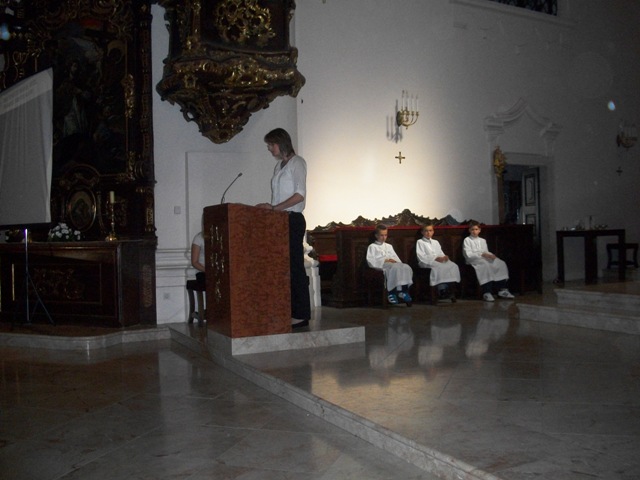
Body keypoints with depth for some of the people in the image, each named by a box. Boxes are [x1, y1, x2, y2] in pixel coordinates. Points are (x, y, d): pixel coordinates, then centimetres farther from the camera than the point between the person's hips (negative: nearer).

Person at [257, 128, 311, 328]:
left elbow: (300, 195, -13)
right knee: (284, 267, 4)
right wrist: (268, 207, 2)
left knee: (295, 266, -8)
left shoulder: (297, 162, -2)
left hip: (293, 220, -8)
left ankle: (301, 314, -5)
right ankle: (290, 312, 6)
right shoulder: (279, 166, 20)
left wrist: (274, 207, -17)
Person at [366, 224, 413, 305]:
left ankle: (404, 290, -30)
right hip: (381, 266, -5)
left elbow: (396, 258, 23)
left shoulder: (389, 246, 33)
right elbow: (370, 261, -2)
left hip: (394, 264, 5)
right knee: (395, 268, -38)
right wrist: (385, 261, -12)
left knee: (406, 267, -27)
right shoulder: (372, 246, 14)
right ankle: (392, 292, -36)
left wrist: (395, 261, -3)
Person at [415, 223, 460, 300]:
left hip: (439, 261, 6)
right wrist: (435, 258, -16)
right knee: (439, 267, -38)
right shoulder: (420, 242, 9)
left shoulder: (435, 242, 30)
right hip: (426, 263, -6)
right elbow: (421, 257, -5)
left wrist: (444, 257, -5)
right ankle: (442, 290, -36)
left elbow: (440, 253, 22)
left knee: (453, 265, -23)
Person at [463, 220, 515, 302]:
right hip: (473, 260, -6)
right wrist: (482, 254, -18)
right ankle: (487, 293, -42)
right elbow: (468, 255, -8)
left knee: (501, 264, -18)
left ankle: (502, 290, -17)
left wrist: (490, 255, -5)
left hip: (485, 259, 6)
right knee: (486, 265, -39)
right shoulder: (467, 240, 4)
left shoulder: (483, 240, 25)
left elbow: (486, 252, 19)